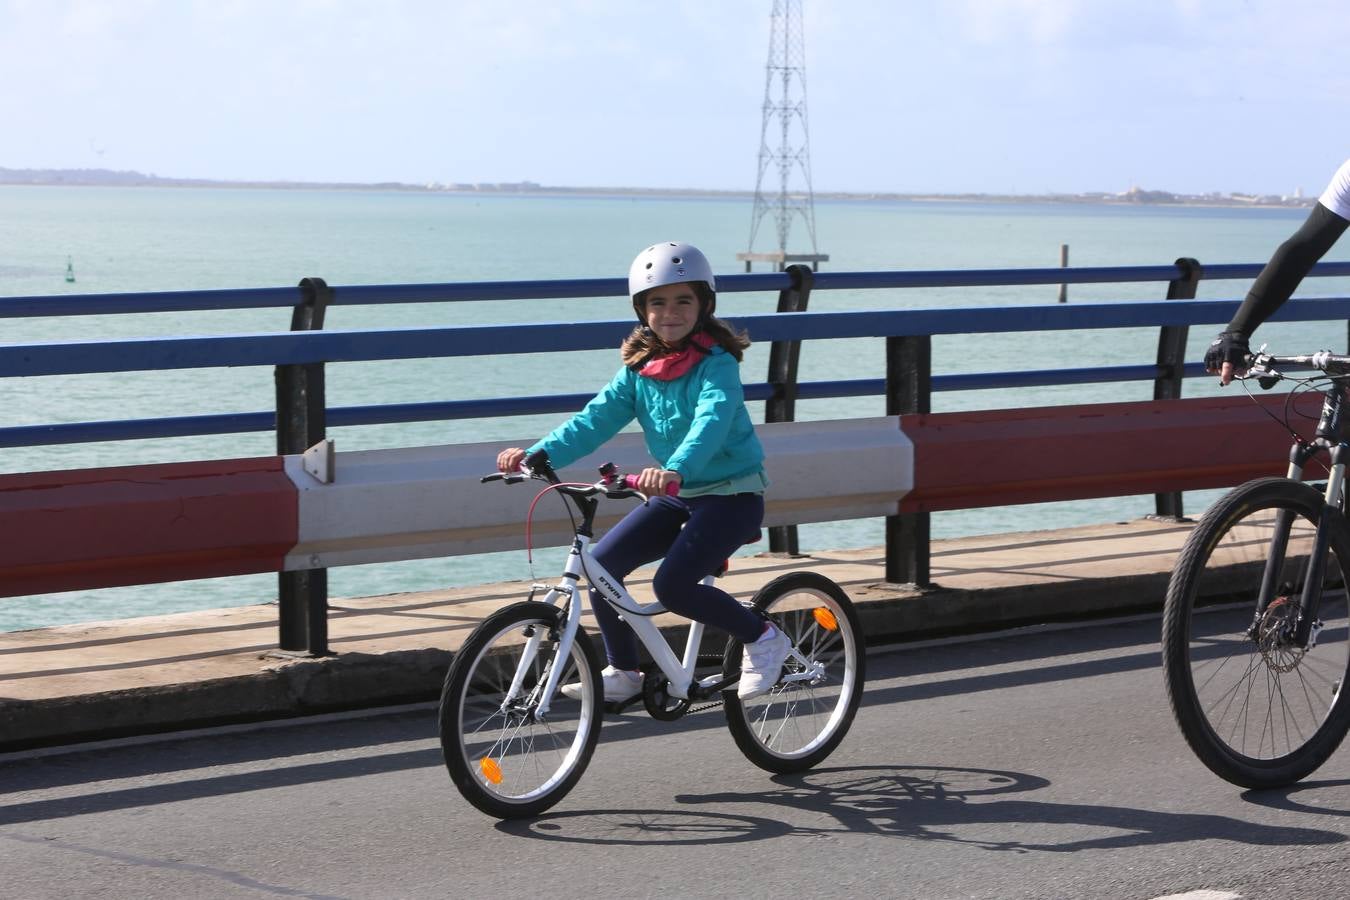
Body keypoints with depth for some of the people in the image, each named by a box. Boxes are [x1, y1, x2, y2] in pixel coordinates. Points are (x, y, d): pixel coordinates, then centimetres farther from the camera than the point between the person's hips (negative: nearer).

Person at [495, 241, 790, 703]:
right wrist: (537, 454, -23)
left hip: (731, 495, -7)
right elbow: (596, 418, -7)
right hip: (676, 495, 7)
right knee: (601, 562, -8)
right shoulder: (640, 366, 2)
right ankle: (622, 673, 8)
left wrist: (675, 470, -55)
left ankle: (762, 637, -2)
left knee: (673, 584, -24)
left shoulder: (716, 364, -17)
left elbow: (711, 422, -36)